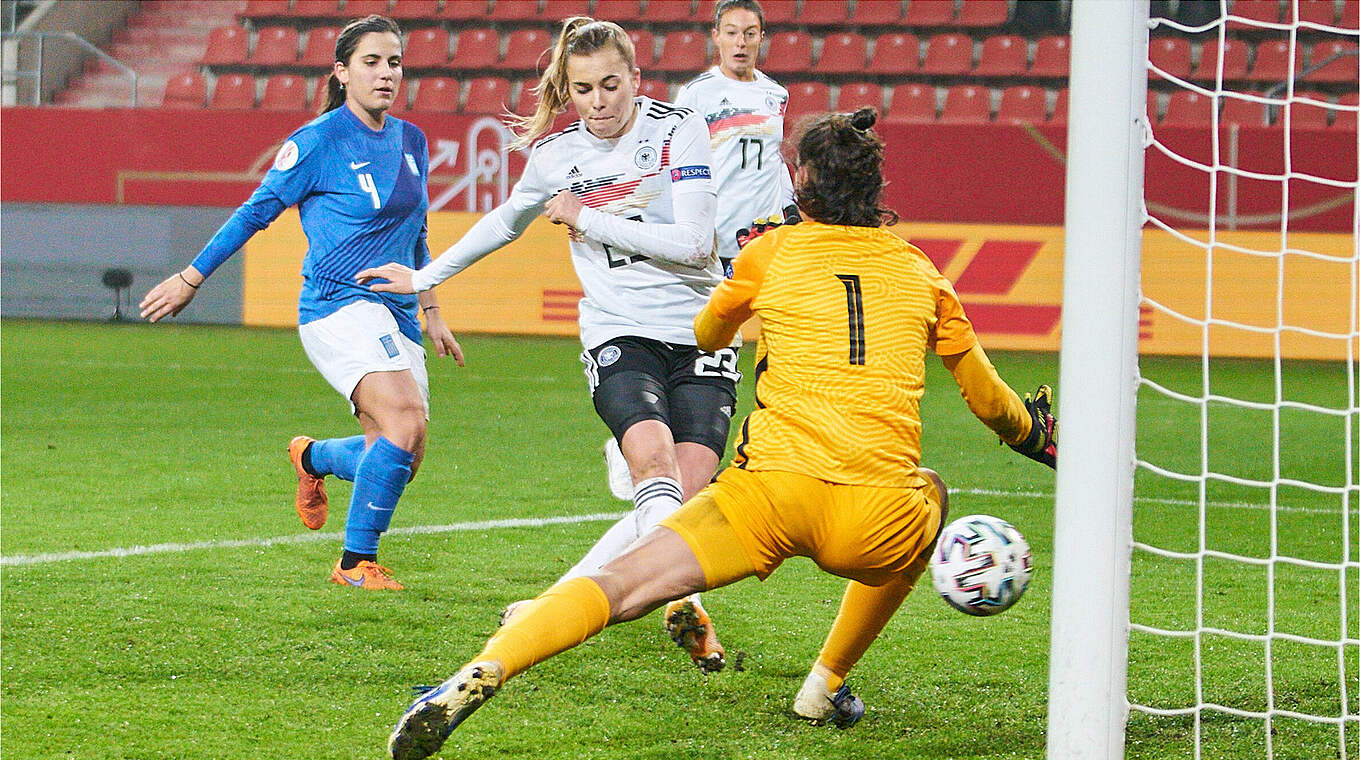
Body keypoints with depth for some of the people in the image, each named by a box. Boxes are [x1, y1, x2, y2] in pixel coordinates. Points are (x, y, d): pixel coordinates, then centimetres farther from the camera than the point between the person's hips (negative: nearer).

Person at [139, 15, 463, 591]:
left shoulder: (411, 141, 12)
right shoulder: (319, 140, -8)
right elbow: (256, 212, 0)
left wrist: (431, 313, 25)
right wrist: (190, 279, 4)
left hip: (395, 316, 7)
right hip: (338, 306, -7)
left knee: (403, 459, 4)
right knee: (406, 420, -27)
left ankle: (312, 458, 37)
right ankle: (356, 562, -17)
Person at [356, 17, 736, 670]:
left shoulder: (678, 131, -4)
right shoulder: (555, 154, 6)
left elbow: (692, 242, -14)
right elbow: (506, 221, 26)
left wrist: (587, 218, -10)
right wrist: (424, 278, 34)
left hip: (699, 335, 0)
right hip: (619, 337, 0)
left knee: (687, 493, -16)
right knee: (654, 455, -29)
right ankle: (686, 604, -41)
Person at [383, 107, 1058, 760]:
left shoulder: (770, 254, 15)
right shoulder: (920, 274, 19)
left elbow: (707, 335, 36)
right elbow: (990, 400, 32)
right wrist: (1035, 435, 54)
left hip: (772, 493, -2)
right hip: (877, 521, 2)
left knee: (616, 586, -4)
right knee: (930, 492, 36)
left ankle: (481, 675, -31)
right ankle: (827, 685, 32)